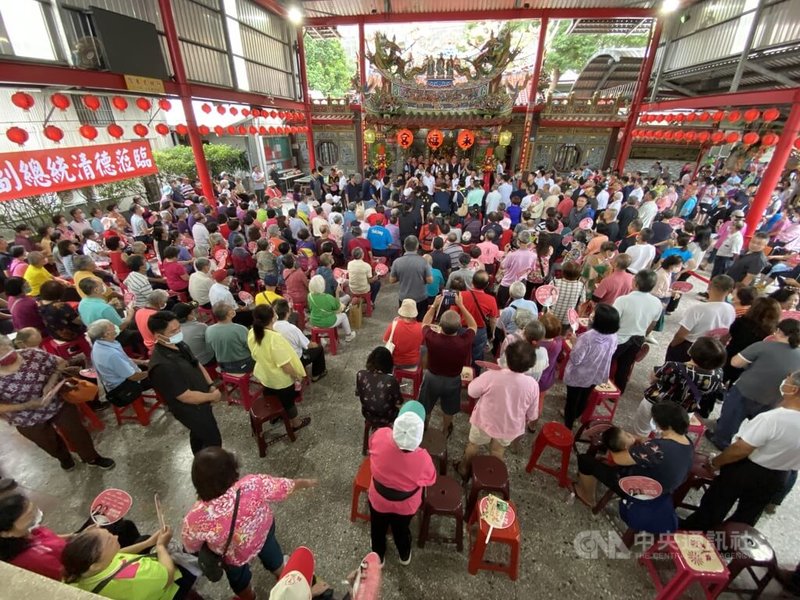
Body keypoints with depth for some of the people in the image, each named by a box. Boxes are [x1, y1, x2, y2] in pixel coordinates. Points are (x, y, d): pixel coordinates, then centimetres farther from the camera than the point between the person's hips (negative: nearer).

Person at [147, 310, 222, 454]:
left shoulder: (179, 345, -8)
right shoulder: (161, 366, -36)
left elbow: (197, 364, 7)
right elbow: (187, 397, -31)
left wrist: (211, 386, -4)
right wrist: (212, 396, -16)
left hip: (200, 401, 9)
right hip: (191, 409, -9)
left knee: (198, 434, 30)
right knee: (213, 440, 9)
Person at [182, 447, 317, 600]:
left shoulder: (196, 518, -40)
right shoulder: (253, 484, -41)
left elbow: (190, 548, -17)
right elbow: (287, 486, -23)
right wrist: (306, 483, -2)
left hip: (235, 559, -1)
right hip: (263, 532, 1)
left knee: (239, 579, 36)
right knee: (272, 556, 36)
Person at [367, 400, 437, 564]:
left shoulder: (380, 437, -36)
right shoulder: (422, 458, -40)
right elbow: (430, 479, -15)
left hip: (379, 498, 1)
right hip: (405, 504, -1)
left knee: (378, 529, 33)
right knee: (401, 529, 33)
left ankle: (378, 557, 61)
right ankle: (405, 556, 62)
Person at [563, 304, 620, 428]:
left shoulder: (587, 337, -34)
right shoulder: (613, 338, -13)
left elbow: (575, 359, -28)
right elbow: (608, 354, 4)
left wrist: (574, 341, -16)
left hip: (578, 376, -6)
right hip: (596, 376, 6)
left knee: (572, 400, 14)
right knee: (584, 398, 27)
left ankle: (568, 425, 30)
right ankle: (573, 417, 51)